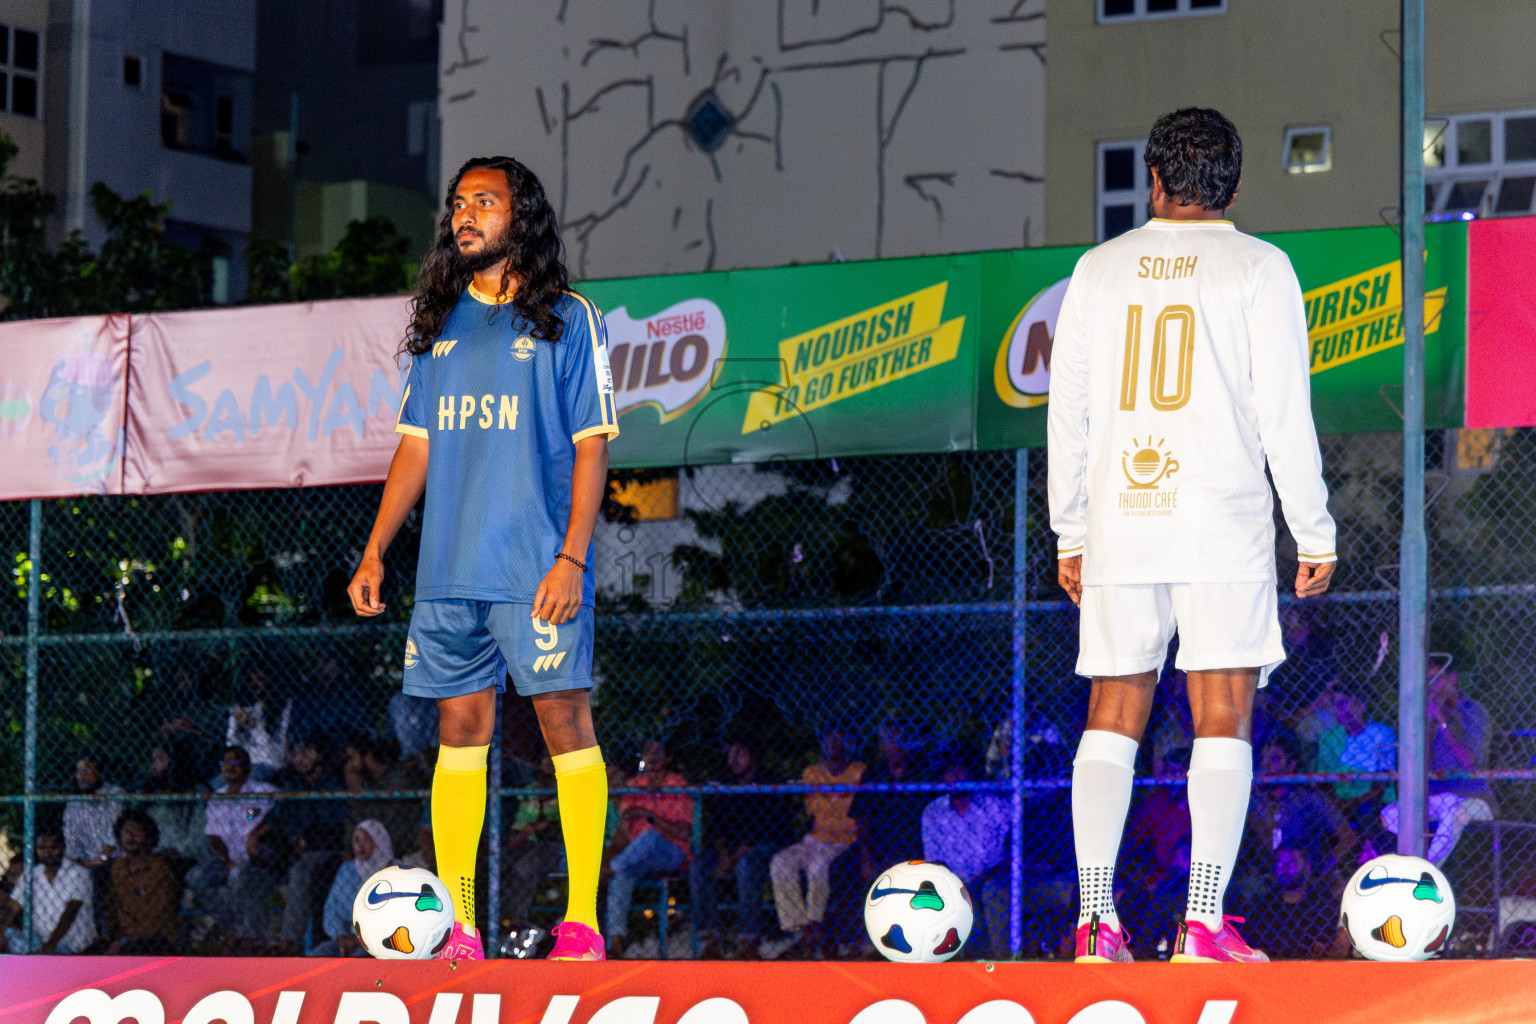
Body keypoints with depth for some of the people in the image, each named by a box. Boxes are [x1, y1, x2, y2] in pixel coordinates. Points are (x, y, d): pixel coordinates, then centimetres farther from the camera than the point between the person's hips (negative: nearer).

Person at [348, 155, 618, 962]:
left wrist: (571, 558, -13)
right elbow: (415, 446, 18)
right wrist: (375, 553, 11)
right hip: (448, 569, 5)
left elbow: (591, 447, -4)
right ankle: (454, 925, 7)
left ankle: (582, 920, -5)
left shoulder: (568, 321, 0)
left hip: (538, 569, -5)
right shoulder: (439, 326, 15)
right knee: (460, 730, 5)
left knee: (565, 722, -7)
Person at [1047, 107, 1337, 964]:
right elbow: (1285, 413, -4)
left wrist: (1070, 533, 17)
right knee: (1223, 718, -3)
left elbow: (1068, 411, 11)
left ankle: (1096, 922, 0)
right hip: (1221, 523, -3)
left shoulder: (1101, 268, 11)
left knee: (1114, 717, 7)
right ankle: (1204, 926, -11)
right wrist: (1316, 536, 1)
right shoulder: (1259, 268, 1)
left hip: (1119, 524, 3)